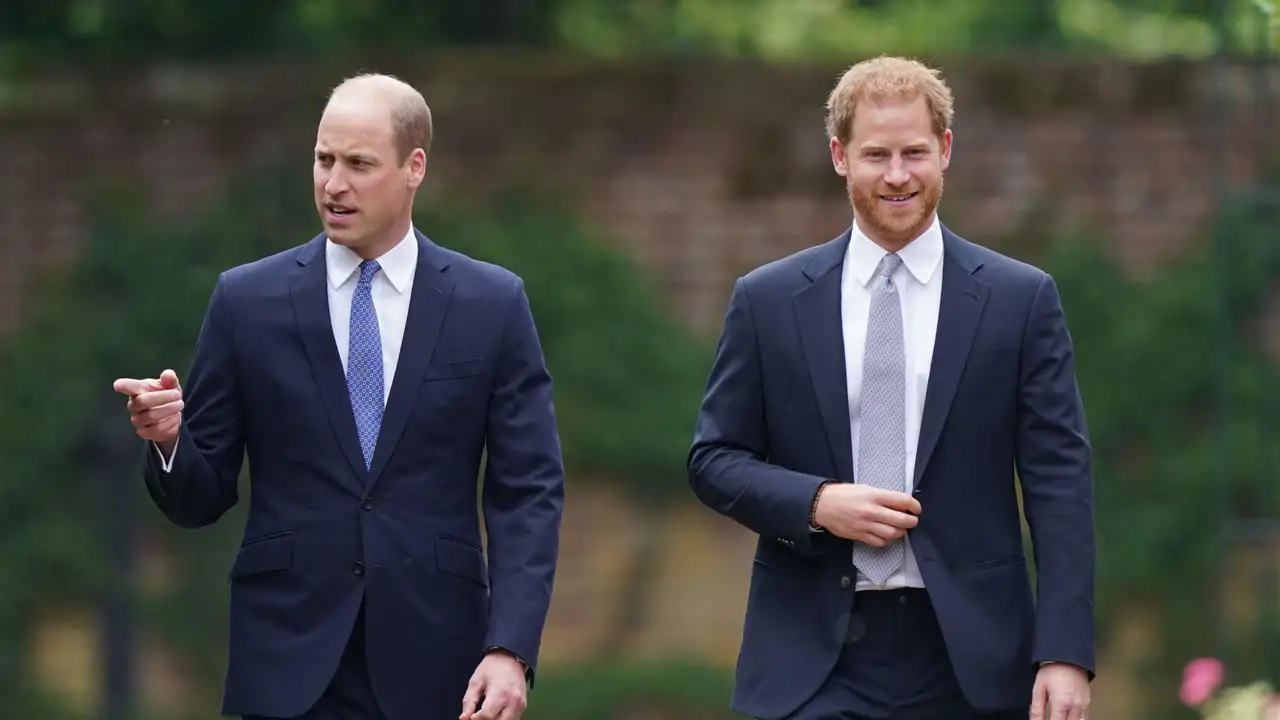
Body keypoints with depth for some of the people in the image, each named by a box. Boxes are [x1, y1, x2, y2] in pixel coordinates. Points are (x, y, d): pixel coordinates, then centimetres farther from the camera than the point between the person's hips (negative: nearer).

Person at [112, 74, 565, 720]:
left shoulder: (492, 305, 4)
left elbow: (528, 492, 1)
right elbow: (200, 498, 7)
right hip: (290, 666, 0)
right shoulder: (247, 300, 4)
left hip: (433, 667, 0)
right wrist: (167, 440, -16)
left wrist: (510, 650, -11)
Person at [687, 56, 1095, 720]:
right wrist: (816, 504, -11)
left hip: (968, 657, 0)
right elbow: (713, 459, 9)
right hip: (816, 659, 0)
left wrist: (1064, 653, -9)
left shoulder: (1021, 300, 3)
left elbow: (1059, 483, 0)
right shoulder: (767, 301, 6)